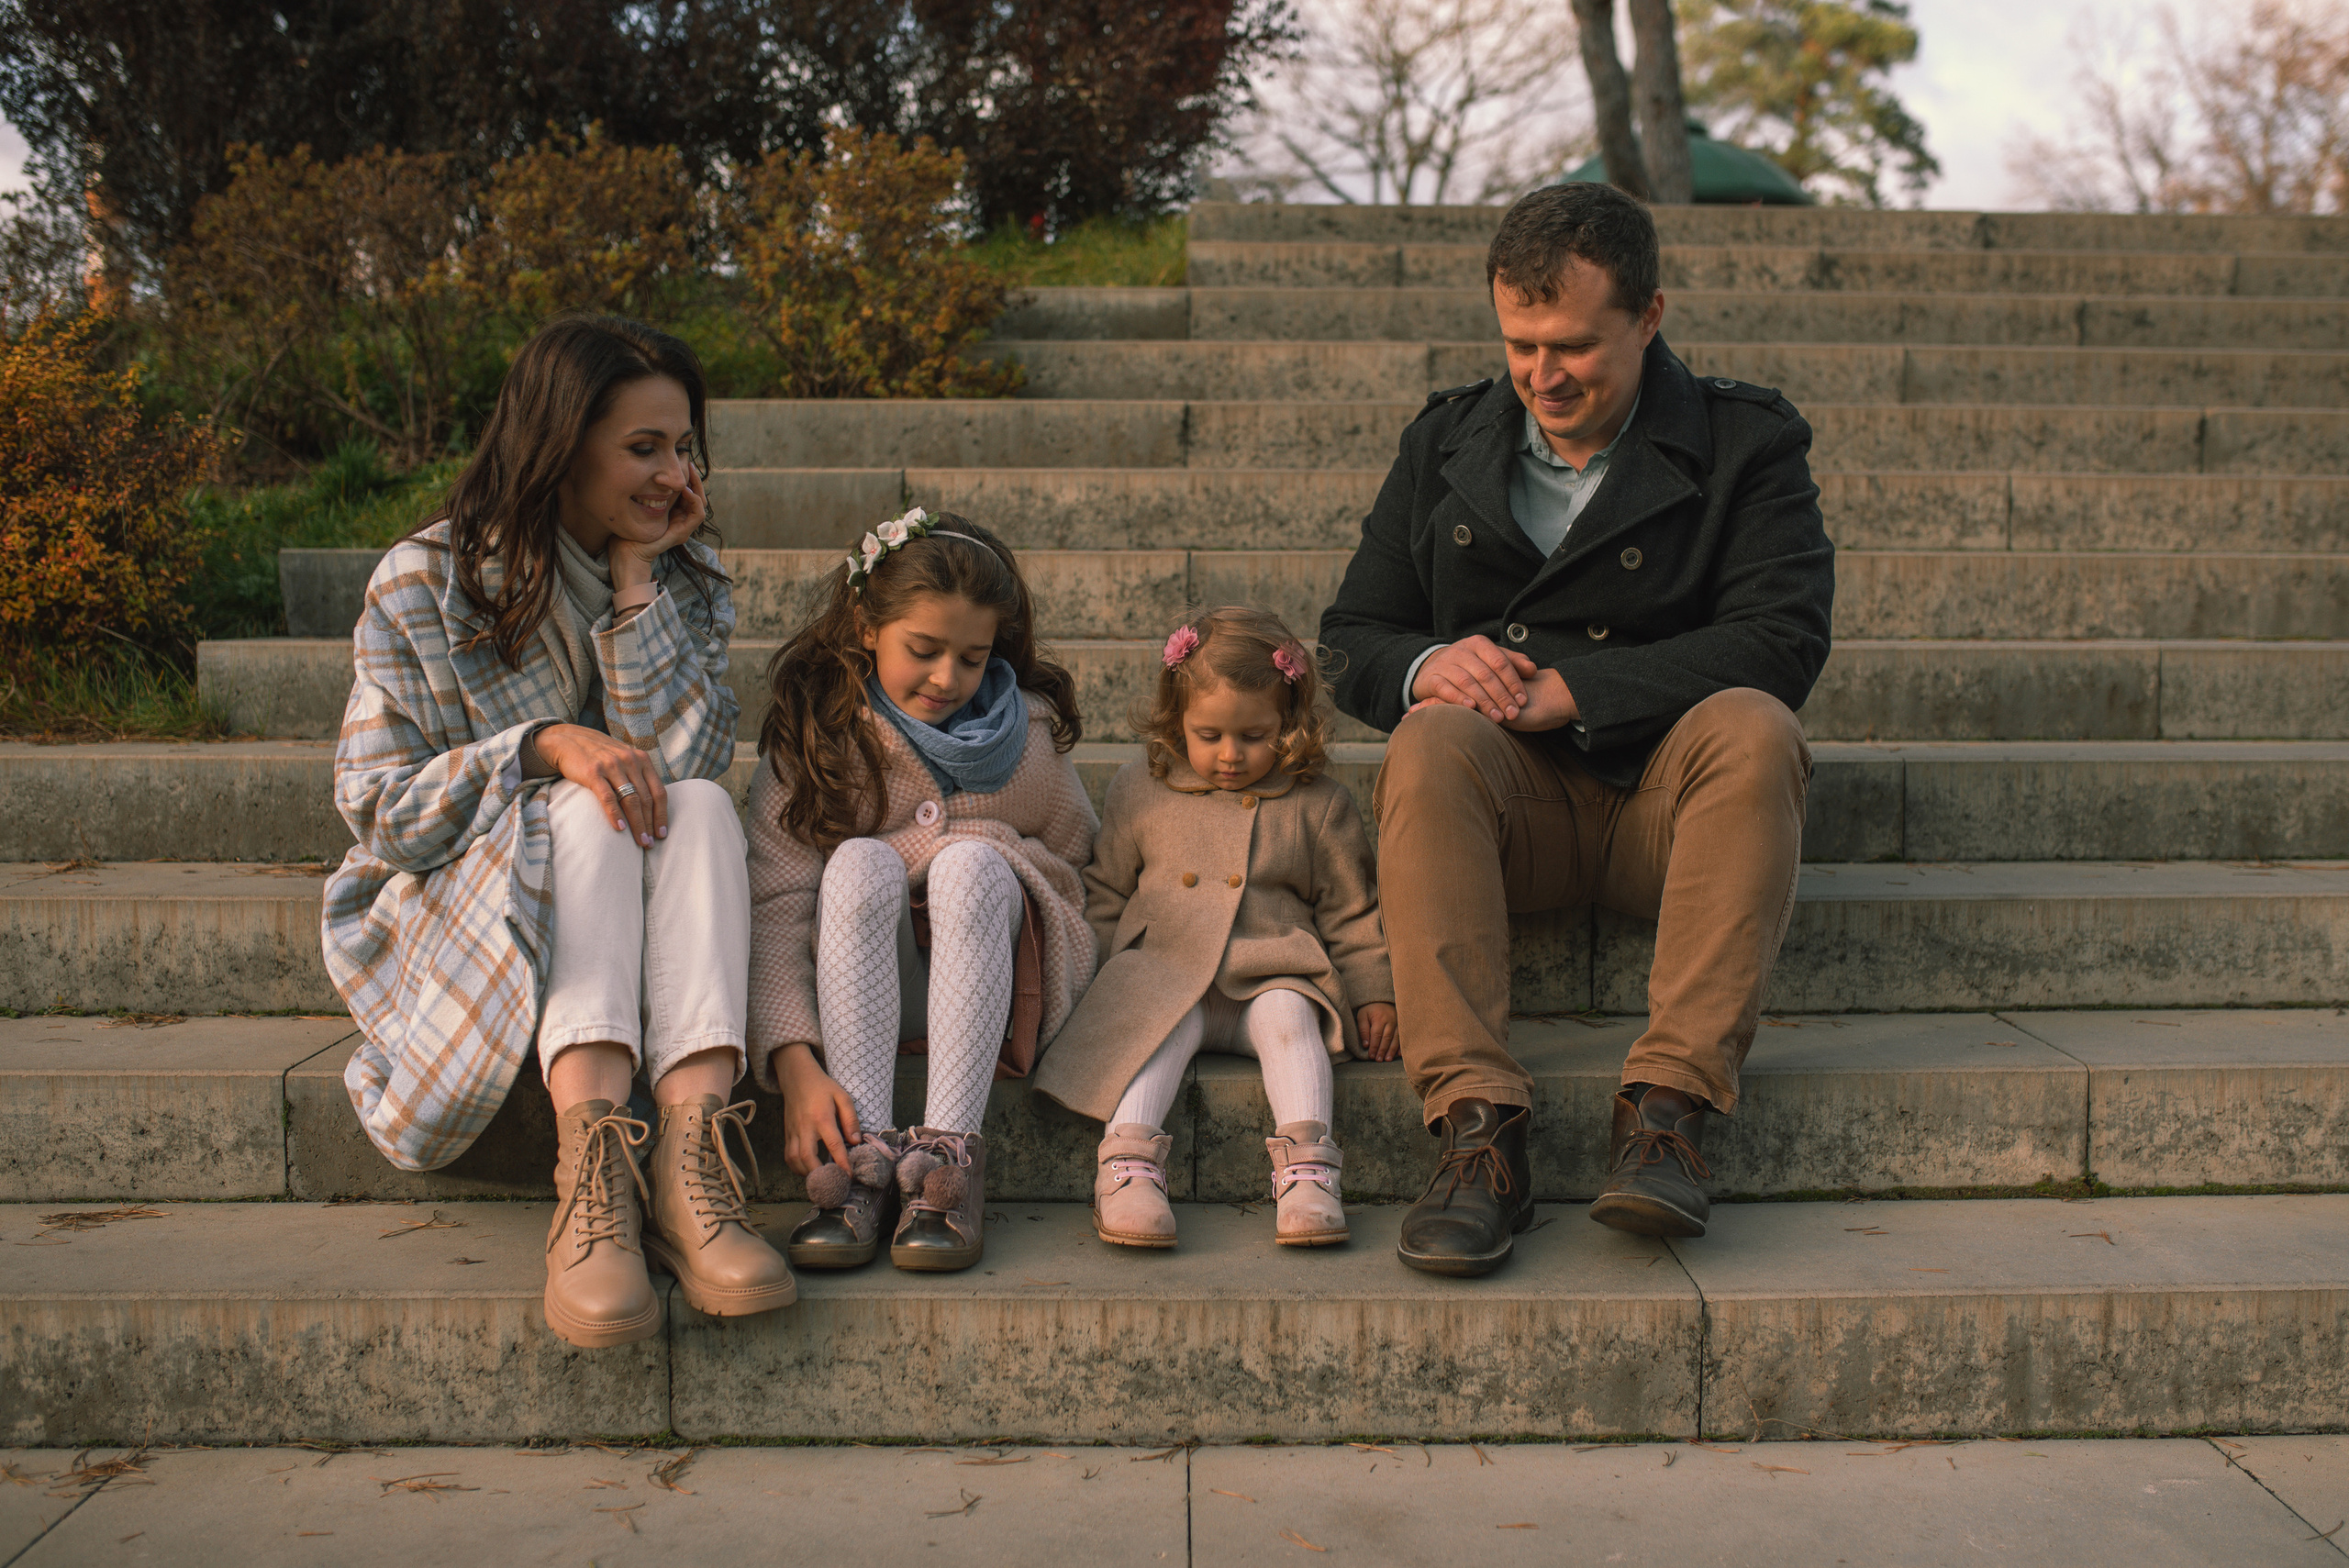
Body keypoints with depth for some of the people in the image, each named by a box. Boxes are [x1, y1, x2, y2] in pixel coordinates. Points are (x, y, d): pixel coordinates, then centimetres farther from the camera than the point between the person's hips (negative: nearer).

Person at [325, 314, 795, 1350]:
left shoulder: (683, 576, 5)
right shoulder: (427, 581, -6)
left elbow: (683, 758, -11)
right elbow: (378, 810, -9)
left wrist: (636, 577, -15)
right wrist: (541, 746, -25)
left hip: (627, 929, 3)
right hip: (454, 906, -3)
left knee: (701, 806, -29)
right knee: (589, 810, -32)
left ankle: (690, 1153, -47)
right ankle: (589, 1161, -50)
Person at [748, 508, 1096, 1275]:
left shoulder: (1027, 729, 1)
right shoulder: (812, 736, -6)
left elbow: (1071, 861, 7)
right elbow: (773, 910, -17)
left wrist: (948, 847, -6)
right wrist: (796, 1063, -30)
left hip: (1002, 983, 1)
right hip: (861, 994, 0)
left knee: (972, 864, -28)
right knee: (859, 862, -28)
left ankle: (948, 1152, -36)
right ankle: (863, 1153, -37)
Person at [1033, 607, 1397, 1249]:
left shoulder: (1318, 806, 7)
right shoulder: (1140, 791, 10)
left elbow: (1351, 912, 12)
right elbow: (1103, 895, 17)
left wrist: (1374, 994, 5)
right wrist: (1090, 976, 8)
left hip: (1272, 975, 0)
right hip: (1162, 973, 0)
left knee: (1287, 1015, -31)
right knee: (1164, 1022, -31)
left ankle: (1307, 1169, -41)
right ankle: (1126, 1161, -43)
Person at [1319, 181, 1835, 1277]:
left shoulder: (1746, 443, 3)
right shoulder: (1447, 439, 13)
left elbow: (1783, 642, -13)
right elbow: (1351, 640, 11)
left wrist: (1562, 688, -21)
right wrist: (1425, 667, -16)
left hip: (1666, 795, -1)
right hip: (1510, 798, 2)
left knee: (1750, 726, -32)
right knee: (1430, 743, -31)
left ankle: (1669, 1104, -36)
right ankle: (1476, 1131, -40)